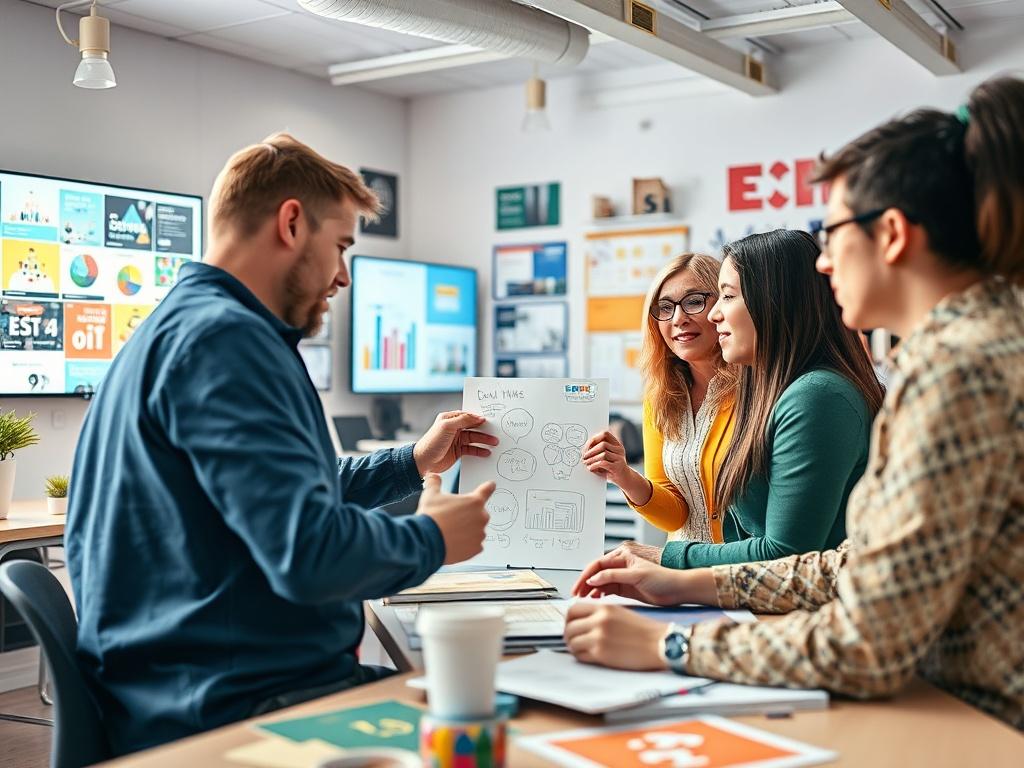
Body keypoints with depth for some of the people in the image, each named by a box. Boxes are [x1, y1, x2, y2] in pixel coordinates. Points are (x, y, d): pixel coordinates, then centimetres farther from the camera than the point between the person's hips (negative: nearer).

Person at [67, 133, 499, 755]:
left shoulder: (187, 325, 16)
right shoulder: (221, 337, -18)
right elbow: (310, 552, -27)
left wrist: (412, 463, 23)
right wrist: (433, 538, -9)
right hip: (240, 704, -10)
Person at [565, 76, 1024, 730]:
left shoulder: (955, 369, -22)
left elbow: (867, 648, -24)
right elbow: (879, 566, 13)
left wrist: (667, 645, -15)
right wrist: (695, 585, 11)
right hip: (968, 707, 8)